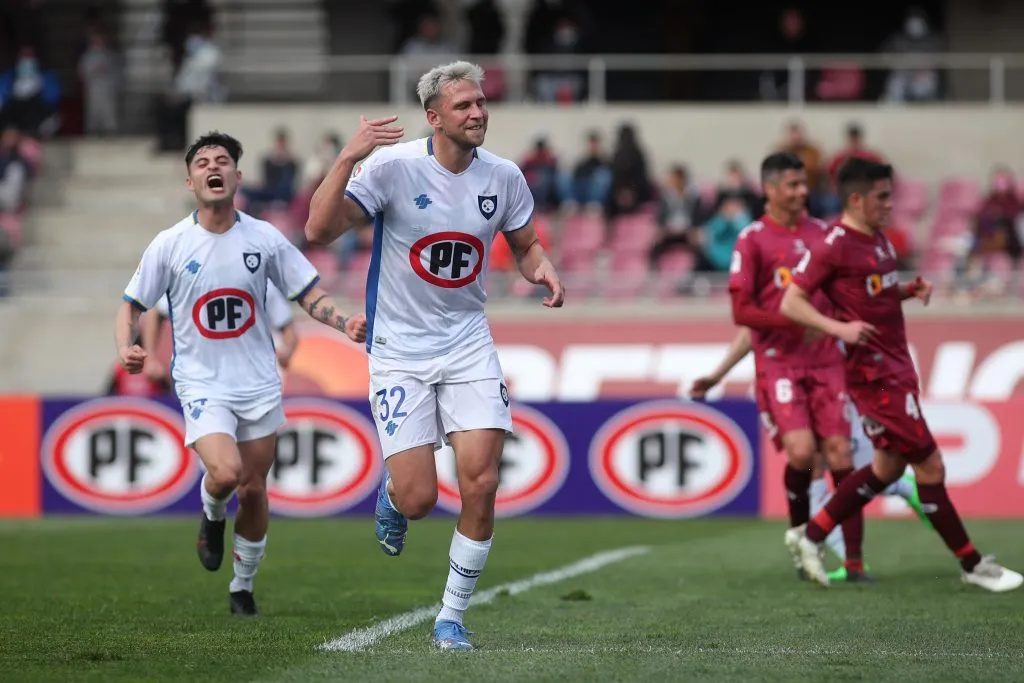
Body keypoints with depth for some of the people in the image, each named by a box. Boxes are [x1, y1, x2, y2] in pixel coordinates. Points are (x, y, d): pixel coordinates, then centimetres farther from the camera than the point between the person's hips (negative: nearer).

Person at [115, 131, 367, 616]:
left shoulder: (264, 238, 0)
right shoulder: (170, 245, -4)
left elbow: (310, 295, 4)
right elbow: (132, 305, 2)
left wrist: (345, 323, -15)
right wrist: (126, 348, -18)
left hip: (259, 385, 2)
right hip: (201, 385, -2)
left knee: (253, 490, 6)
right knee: (225, 473, -24)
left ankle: (243, 587, 26)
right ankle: (211, 516, 13)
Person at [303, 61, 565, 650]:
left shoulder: (503, 176, -1)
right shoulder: (393, 166, -13)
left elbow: (526, 245, 16)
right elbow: (318, 231, -21)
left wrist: (543, 269, -7)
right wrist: (348, 159, -32)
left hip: (469, 346, 3)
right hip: (400, 351, -3)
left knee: (481, 485, -10)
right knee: (419, 499, -9)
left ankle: (452, 617, 8)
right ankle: (391, 497, 31)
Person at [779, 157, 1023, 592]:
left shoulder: (878, 238, 11)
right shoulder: (834, 246, -16)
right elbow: (791, 303, -16)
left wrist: (909, 291, 4)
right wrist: (838, 327, -30)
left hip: (897, 368, 10)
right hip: (876, 374, -10)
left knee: (889, 466, 16)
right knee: (929, 465, -5)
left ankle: (810, 536, 24)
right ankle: (972, 564, 5)